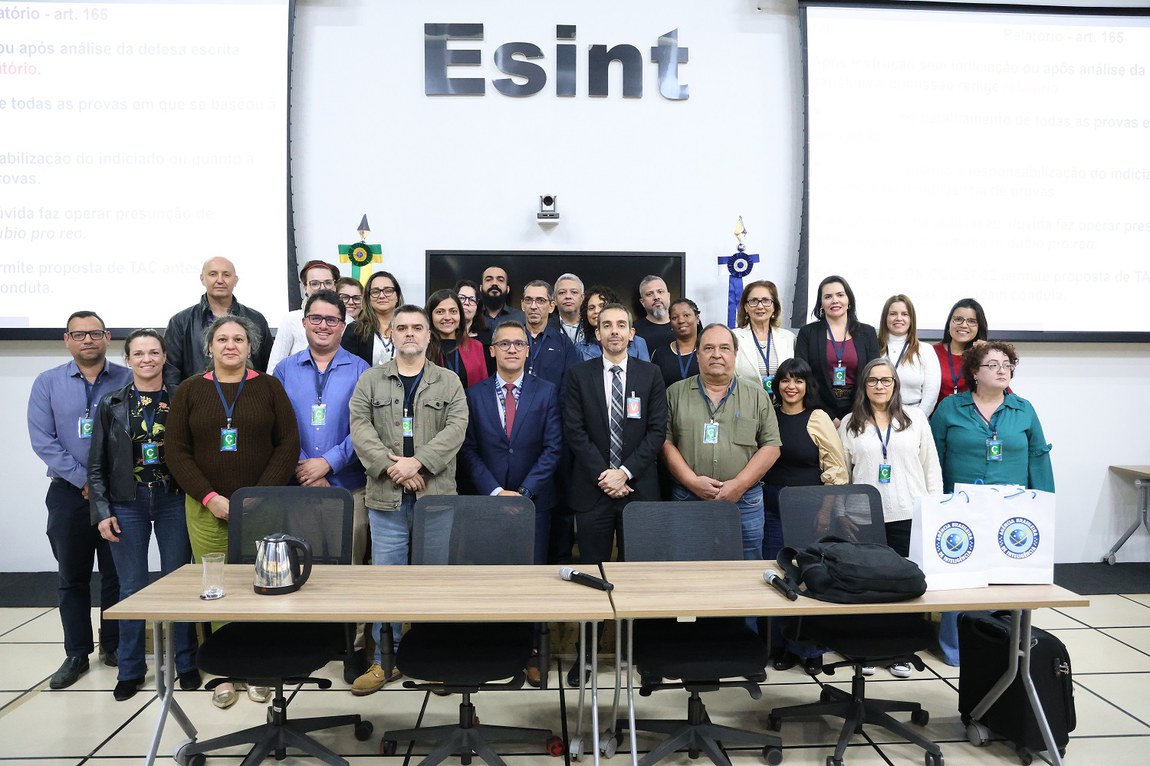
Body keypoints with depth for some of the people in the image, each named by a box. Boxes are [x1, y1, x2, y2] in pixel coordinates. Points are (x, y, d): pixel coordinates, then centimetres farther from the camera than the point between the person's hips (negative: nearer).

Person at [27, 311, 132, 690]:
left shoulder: (129, 380, -1)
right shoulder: (48, 383, 3)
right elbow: (42, 440, -4)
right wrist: (84, 479, -11)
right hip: (68, 494, 1)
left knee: (116, 574, 7)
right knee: (72, 577, 10)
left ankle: (114, 647, 21)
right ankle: (77, 654, 20)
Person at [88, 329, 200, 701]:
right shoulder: (112, 403, 4)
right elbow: (97, 464, 5)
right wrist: (102, 511, -2)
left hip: (173, 500, -1)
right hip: (127, 503, 1)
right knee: (131, 587, 7)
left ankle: (185, 663, 19)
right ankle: (130, 670, 21)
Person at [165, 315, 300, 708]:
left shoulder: (269, 387, 5)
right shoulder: (189, 390, 8)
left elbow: (288, 444, 0)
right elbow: (177, 451, 3)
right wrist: (210, 498, -9)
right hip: (207, 509, 1)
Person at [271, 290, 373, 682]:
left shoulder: (359, 370, 3)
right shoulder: (285, 370, 9)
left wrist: (328, 462, -13)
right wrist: (303, 470, -9)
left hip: (348, 486, -2)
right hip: (296, 486, 2)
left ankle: (354, 648, 14)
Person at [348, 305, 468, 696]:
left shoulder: (449, 381, 8)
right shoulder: (371, 380, 9)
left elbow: (456, 427, -4)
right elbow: (360, 426, -1)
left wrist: (417, 462, -16)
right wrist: (391, 465, -14)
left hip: (436, 494, 0)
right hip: (387, 496, 1)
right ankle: (385, 660, 18)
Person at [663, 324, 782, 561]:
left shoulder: (757, 396, 8)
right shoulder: (675, 394, 6)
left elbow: (771, 446, 3)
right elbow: (665, 442, 1)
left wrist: (739, 485, -9)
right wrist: (692, 481, -12)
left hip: (744, 501, 1)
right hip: (687, 499, 0)